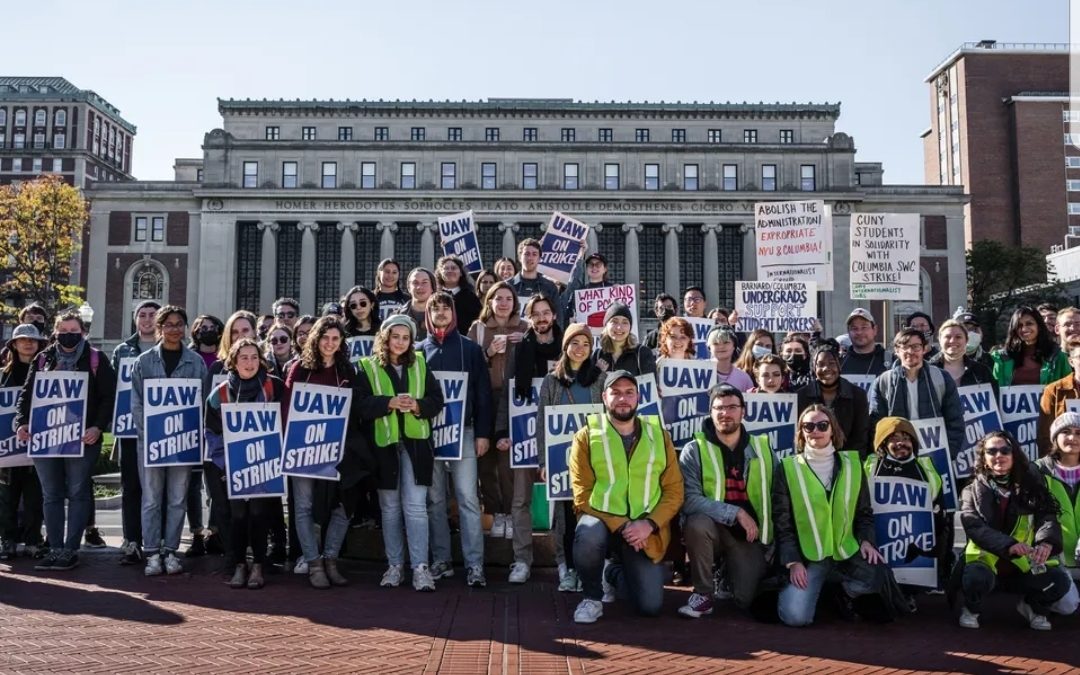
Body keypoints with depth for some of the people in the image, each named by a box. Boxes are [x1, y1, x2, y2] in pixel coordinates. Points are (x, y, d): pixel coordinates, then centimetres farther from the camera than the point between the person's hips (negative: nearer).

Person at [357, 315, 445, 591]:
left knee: (415, 506, -4)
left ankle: (420, 567, 0)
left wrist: (417, 405, -14)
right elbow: (362, 404, -7)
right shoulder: (368, 366, 3)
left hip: (416, 443, 0)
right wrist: (390, 402, -19)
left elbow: (437, 400, 5)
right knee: (390, 507, 9)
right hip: (384, 444, 0)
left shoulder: (420, 364, 8)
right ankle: (394, 566, 18)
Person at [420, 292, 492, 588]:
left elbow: (483, 392, 3)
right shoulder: (419, 349, 11)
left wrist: (483, 432, -3)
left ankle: (474, 565, -1)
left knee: (468, 499, -4)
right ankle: (441, 560, 17)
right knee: (435, 500, 7)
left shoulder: (470, 348, 6)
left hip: (462, 431, -2)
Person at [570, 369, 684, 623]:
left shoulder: (658, 435, 5)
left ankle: (613, 573, 28)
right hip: (602, 520, -2)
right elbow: (583, 495, -7)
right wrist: (620, 526, -18)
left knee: (650, 606, -8)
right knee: (588, 536, -37)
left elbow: (674, 491, 3)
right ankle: (592, 597, -4)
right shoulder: (586, 436, -3)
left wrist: (649, 524, -14)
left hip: (645, 530, 2)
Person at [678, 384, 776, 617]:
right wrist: (736, 513, -24)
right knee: (697, 523, -35)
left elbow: (778, 497, 3)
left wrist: (776, 540, -2)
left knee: (746, 600, -11)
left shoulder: (762, 448, 2)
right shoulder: (694, 450, -11)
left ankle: (729, 568, 26)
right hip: (712, 528, -2)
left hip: (749, 535, 2)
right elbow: (690, 500, -21)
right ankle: (703, 593, -12)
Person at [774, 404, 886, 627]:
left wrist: (866, 540, -5)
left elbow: (864, 511, 14)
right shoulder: (789, 468, -1)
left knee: (876, 577, -30)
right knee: (795, 616, -21)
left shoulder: (851, 464, 8)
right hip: (807, 555, -2)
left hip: (846, 551, 2)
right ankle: (813, 587, 17)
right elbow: (782, 520, -1)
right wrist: (793, 561, -11)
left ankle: (844, 594, 8)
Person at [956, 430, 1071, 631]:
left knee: (1059, 581, -24)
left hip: (1024, 564, 3)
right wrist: (1008, 545, -34)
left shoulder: (1030, 486, 6)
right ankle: (971, 609, 1)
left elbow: (1047, 516, -9)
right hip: (986, 560, -3)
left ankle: (1033, 607, 11)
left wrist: (1047, 542, -33)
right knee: (976, 578, -36)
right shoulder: (973, 491, -1)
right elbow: (975, 527, -15)